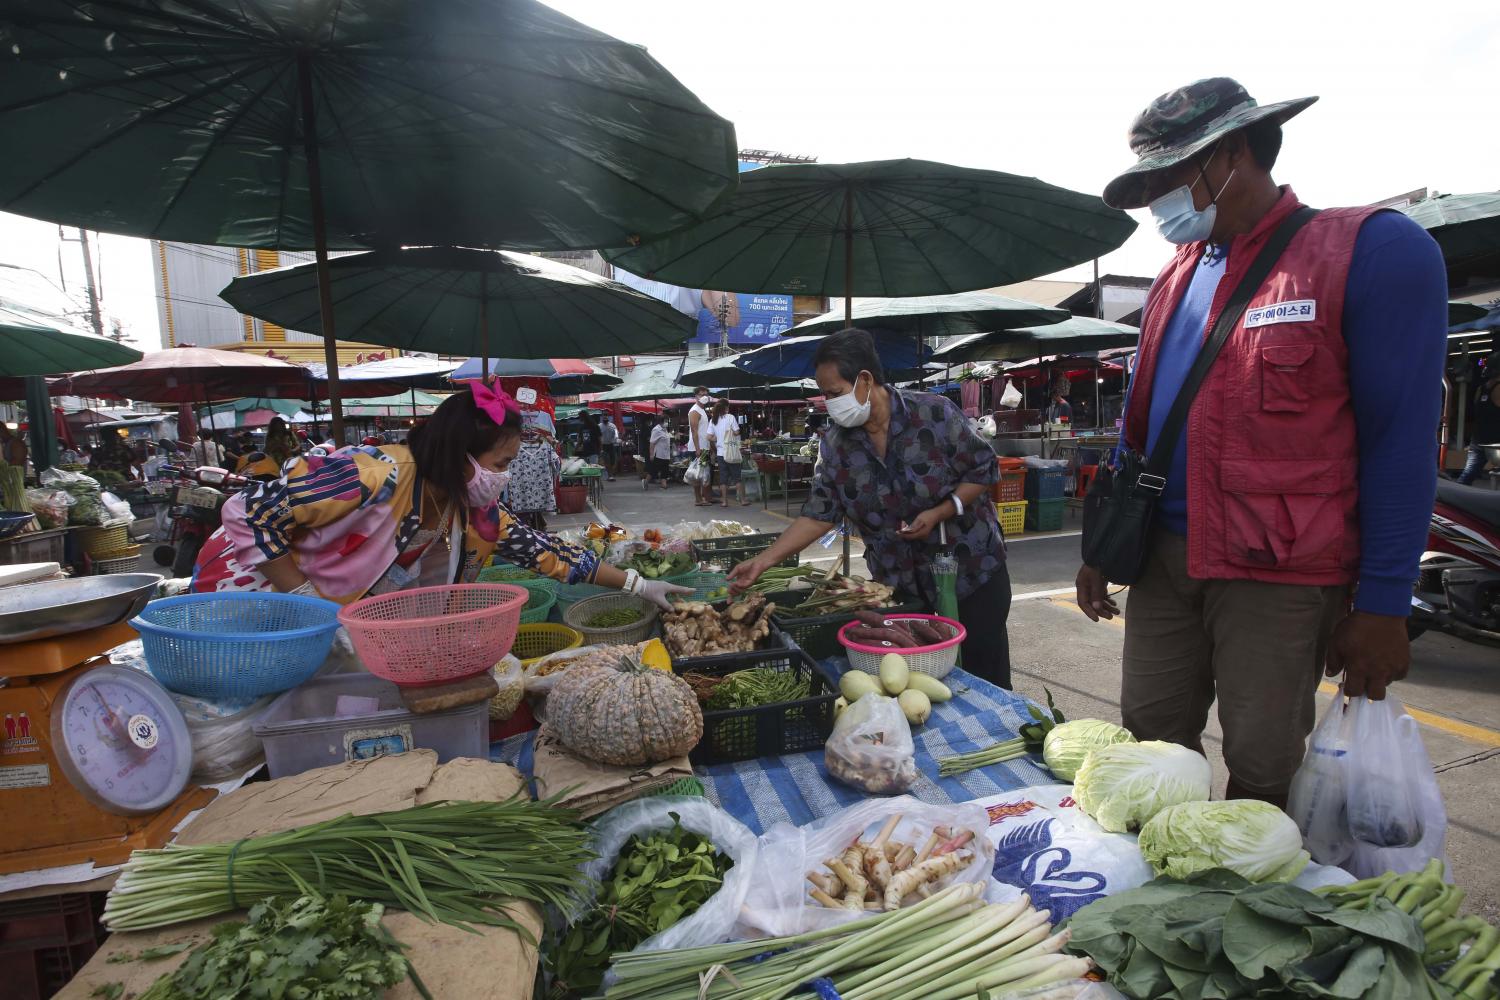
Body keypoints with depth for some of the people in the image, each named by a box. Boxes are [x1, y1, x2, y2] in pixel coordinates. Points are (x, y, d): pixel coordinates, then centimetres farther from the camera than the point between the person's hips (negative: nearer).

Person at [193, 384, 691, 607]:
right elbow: (254, 509, -29)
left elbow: (542, 550, -6)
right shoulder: (377, 476, -33)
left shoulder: (473, 512, -10)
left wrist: (637, 583, -7)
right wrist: (304, 599, -27)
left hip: (343, 616, 6)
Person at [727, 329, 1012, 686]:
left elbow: (984, 470, -8)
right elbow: (819, 514, -6)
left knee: (986, 677, 8)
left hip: (972, 567, -2)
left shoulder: (935, 413, -17)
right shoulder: (835, 445, -7)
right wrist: (764, 560, -14)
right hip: (901, 585, 3)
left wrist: (940, 513, -21)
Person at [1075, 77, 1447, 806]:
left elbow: (1401, 443, -8)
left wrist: (1383, 606, -9)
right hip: (1162, 560, 6)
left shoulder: (1373, 252, -6)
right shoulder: (1176, 276, 13)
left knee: (1262, 774, 6)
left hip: (1280, 575, -5)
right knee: (1151, 745, 12)